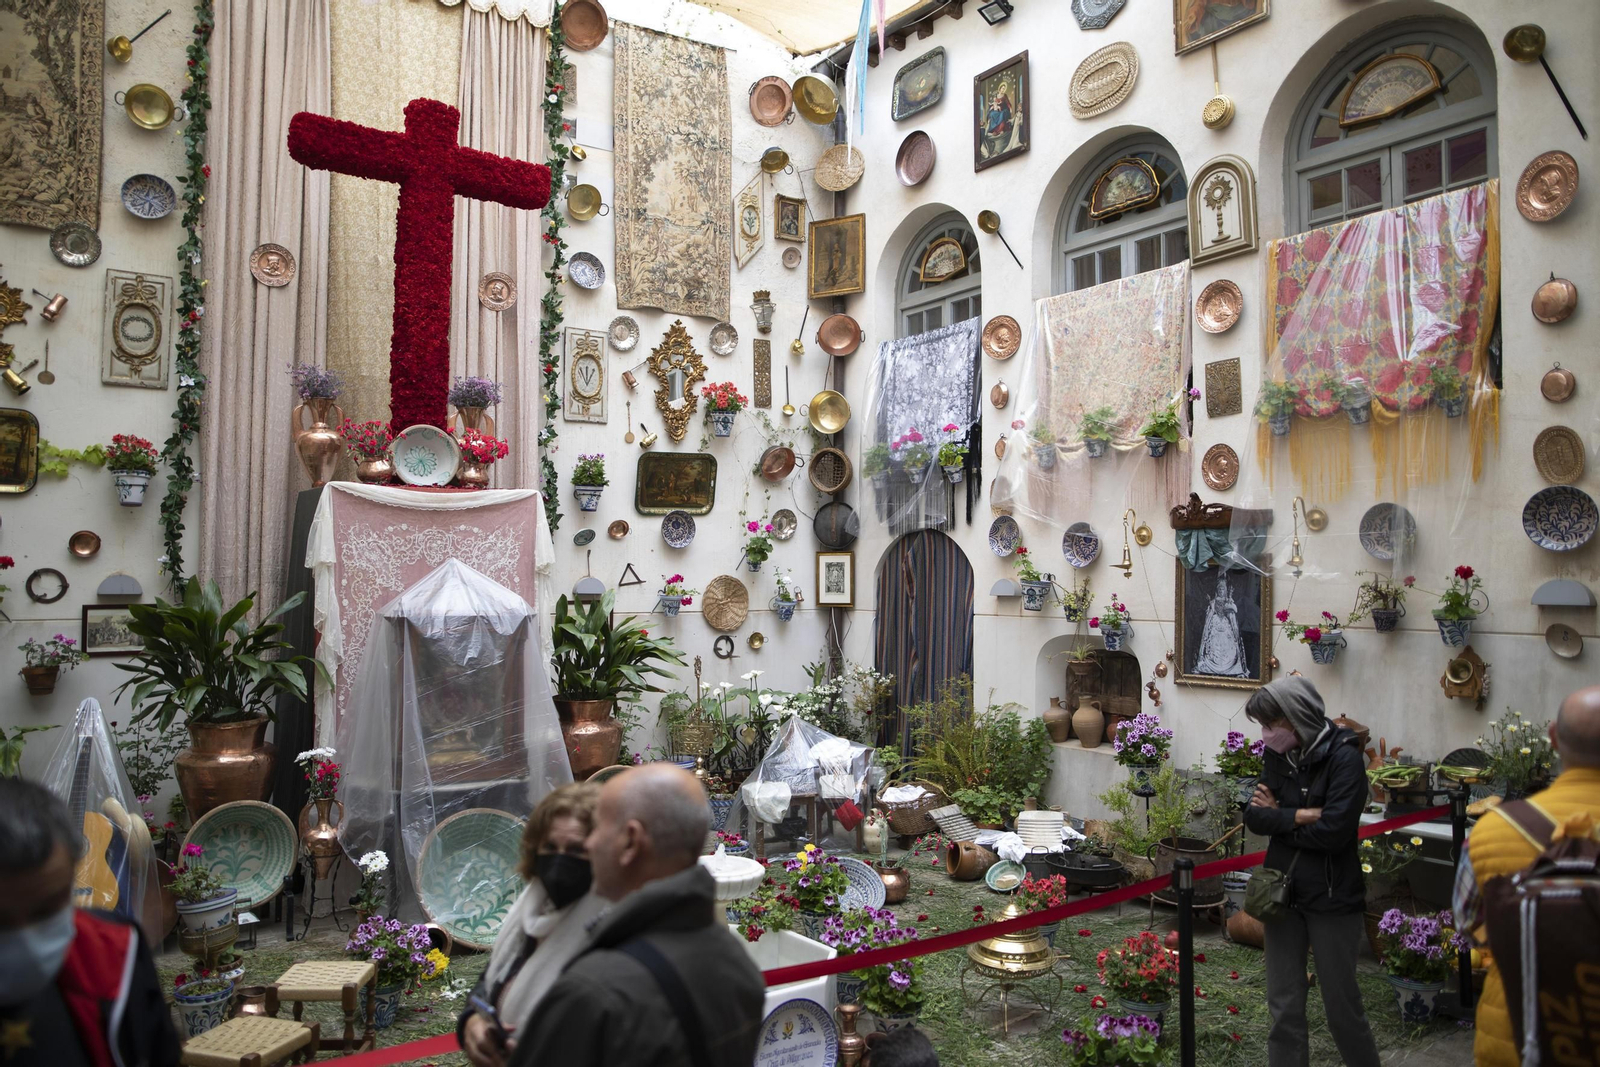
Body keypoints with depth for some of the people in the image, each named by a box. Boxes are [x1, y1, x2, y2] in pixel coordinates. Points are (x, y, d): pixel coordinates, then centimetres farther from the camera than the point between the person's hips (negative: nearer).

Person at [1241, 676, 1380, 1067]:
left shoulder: (1343, 757, -15)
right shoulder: (1277, 755, 3)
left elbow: (1332, 831, -23)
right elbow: (1254, 816, -2)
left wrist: (1278, 818, -10)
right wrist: (1299, 817, -17)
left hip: (1332, 899, -5)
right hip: (1282, 893, 5)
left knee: (1342, 1006, 8)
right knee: (1283, 1006, 11)